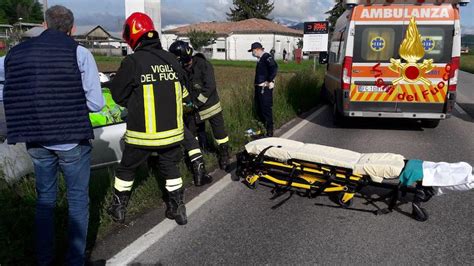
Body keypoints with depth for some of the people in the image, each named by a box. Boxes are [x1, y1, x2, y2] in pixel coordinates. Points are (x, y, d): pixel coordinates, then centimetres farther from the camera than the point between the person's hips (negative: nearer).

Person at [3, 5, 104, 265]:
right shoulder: (79, 52, -9)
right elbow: (96, 103, -11)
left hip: (36, 141, 4)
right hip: (72, 140, -4)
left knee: (45, 198, 20)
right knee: (77, 199, 12)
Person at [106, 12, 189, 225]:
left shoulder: (133, 62, -14)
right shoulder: (171, 60, -1)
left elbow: (118, 95, -3)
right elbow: (182, 93, 9)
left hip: (143, 132, -3)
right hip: (171, 130, 4)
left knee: (127, 168, 17)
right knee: (170, 168, 18)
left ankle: (118, 208, 30)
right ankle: (178, 208, 23)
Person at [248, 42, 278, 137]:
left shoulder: (267, 57, -11)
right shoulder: (260, 59, 18)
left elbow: (274, 67, -26)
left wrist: (270, 81, -24)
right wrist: (256, 84, 15)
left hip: (265, 88, -10)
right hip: (259, 87, 10)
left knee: (266, 109, -7)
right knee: (258, 108, 16)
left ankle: (269, 131, 0)